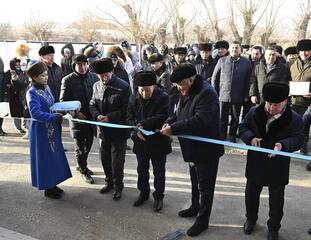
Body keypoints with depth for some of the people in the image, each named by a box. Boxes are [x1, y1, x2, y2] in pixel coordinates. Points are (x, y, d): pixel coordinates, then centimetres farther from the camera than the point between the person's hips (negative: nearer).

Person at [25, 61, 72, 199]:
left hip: (51, 128, 8)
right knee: (45, 158, 3)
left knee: (54, 155, 15)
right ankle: (47, 188, 18)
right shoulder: (32, 93, -19)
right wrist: (55, 117, -32)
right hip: (40, 130, -8)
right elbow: (36, 113, -31)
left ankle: (52, 184, 30)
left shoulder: (46, 88, 5)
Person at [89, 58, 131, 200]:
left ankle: (118, 186, 27)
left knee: (117, 161, 7)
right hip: (103, 130, 5)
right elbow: (92, 105, 8)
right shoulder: (96, 86, 3)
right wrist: (97, 115, -13)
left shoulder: (124, 87, -15)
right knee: (104, 159, 19)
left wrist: (110, 117, -23)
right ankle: (109, 181, 40)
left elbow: (126, 109, -15)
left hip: (118, 131, -5)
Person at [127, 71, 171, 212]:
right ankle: (143, 193, 37)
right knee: (142, 170, 18)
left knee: (159, 171, 10)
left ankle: (159, 196, 27)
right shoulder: (134, 99, -1)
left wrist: (142, 124, -24)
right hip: (140, 141, 4)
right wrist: (137, 129, -18)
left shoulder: (163, 98, -15)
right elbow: (130, 118, 1)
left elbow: (162, 117, -23)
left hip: (158, 142, -4)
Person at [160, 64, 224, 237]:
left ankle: (203, 220, 20)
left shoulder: (206, 93, -25)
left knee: (205, 186, 6)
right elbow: (180, 113, 13)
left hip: (207, 149, -9)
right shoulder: (187, 92, 6)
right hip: (193, 147, 9)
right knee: (195, 181, 25)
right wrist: (170, 122, -8)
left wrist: (174, 129, -31)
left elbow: (200, 120, -34)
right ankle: (195, 207, 45)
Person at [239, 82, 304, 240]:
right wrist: (251, 138, -20)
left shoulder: (295, 118, -14)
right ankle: (251, 219, 45)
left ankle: (273, 227, 35)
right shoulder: (254, 112, -8)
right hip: (255, 163, 2)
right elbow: (243, 127, 0)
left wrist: (283, 144, -32)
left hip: (278, 167, -2)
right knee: (251, 193, 19)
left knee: (276, 199, 13)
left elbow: (298, 139, -12)